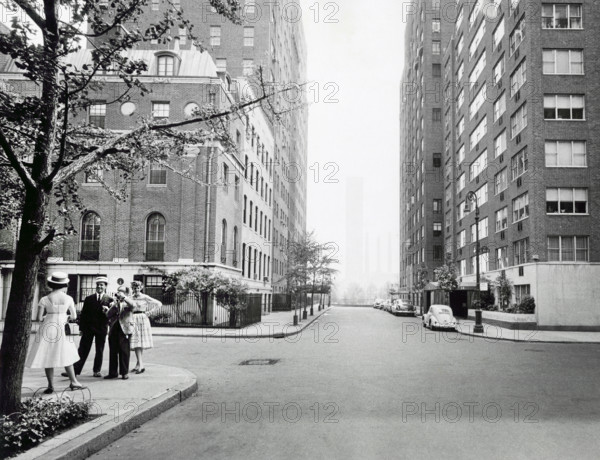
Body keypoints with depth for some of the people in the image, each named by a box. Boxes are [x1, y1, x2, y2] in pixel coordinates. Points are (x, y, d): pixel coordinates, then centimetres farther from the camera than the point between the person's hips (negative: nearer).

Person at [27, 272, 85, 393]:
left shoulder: (45, 299, -6)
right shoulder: (68, 299, -3)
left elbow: (39, 318, -6)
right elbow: (74, 316, 4)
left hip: (48, 329, -1)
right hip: (63, 329, 1)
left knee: (48, 357, 7)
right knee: (66, 356, 13)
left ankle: (51, 385, 8)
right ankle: (73, 382, 16)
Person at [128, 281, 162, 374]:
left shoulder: (145, 297, -1)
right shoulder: (130, 298, 9)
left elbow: (159, 303, 0)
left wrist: (150, 311, -3)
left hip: (142, 319, -3)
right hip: (133, 320, 3)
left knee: (141, 343, -3)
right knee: (135, 342, -3)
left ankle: (139, 364, 1)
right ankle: (141, 365, -2)